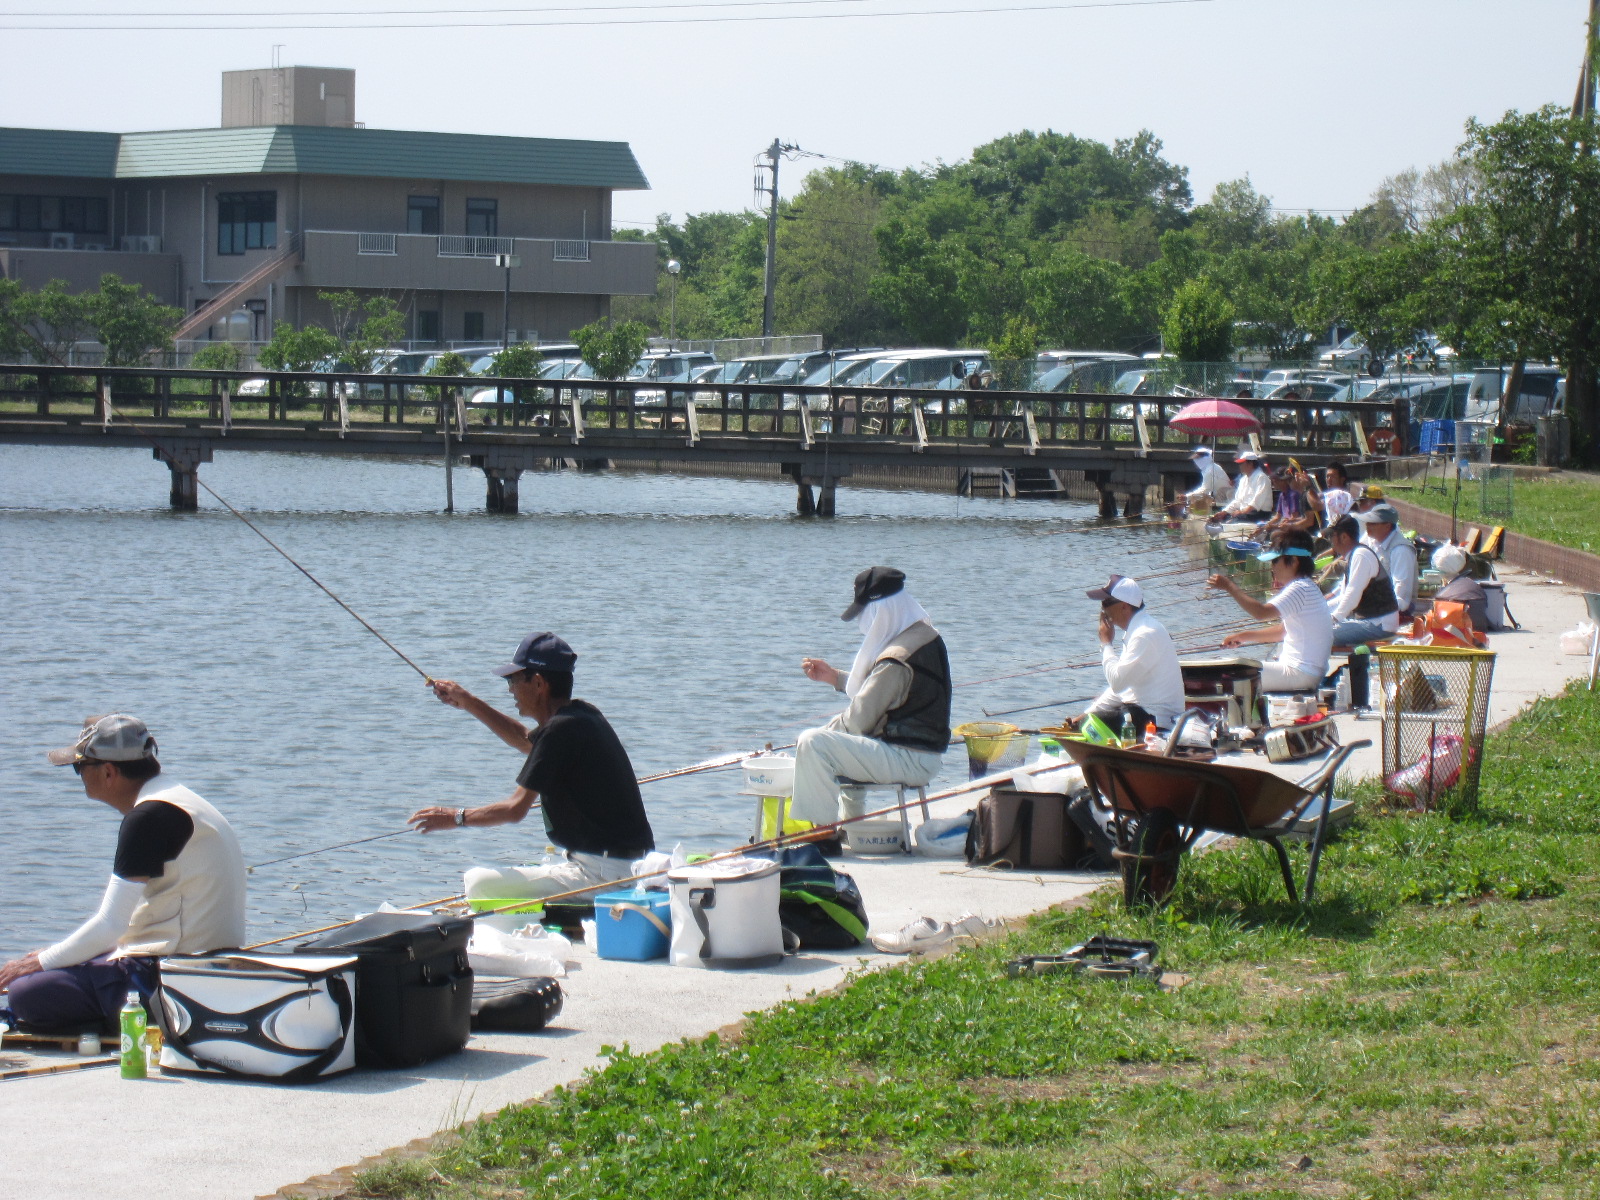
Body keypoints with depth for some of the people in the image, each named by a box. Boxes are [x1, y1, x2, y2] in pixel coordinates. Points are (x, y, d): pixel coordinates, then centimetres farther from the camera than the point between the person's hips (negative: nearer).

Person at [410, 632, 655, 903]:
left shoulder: (561, 730, -17)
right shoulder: (583, 716, 12)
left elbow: (516, 809, -14)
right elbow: (526, 741, 35)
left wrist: (457, 817, 0)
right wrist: (469, 704, 34)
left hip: (599, 874, -10)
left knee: (479, 882, -17)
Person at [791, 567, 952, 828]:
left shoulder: (897, 660, -25)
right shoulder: (925, 635, 7)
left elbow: (860, 720, -20)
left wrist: (828, 729, -1)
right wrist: (834, 677, 14)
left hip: (910, 761, -11)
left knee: (812, 743, -19)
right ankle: (851, 820, 41)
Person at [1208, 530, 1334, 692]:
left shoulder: (1300, 589, -19)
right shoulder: (1305, 588, 15)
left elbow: (1261, 613, -30)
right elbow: (1284, 630, 24)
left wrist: (1229, 587, -22)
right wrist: (1244, 637, 16)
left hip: (1301, 674, -11)